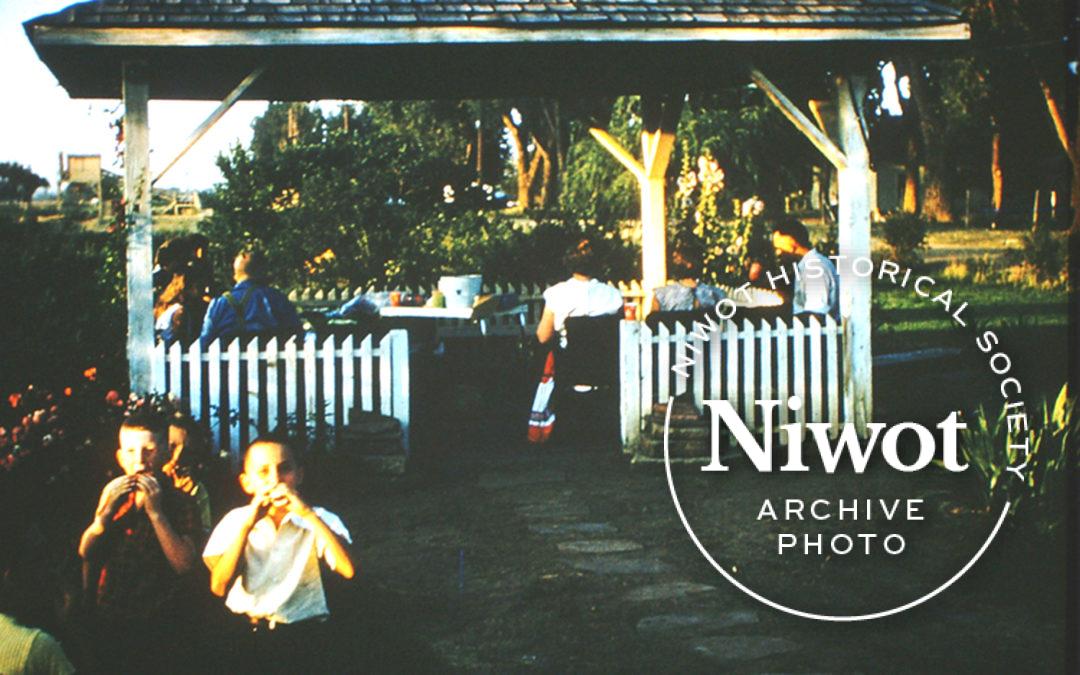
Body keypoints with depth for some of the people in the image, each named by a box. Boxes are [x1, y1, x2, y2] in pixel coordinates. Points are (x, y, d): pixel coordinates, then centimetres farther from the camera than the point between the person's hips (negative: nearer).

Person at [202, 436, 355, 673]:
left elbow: (348, 570, -16)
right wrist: (248, 524, -14)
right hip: (250, 640, 1)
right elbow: (219, 587, -9)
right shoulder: (235, 521, 4)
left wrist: (307, 513, -18)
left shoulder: (319, 520, 2)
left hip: (306, 638, -1)